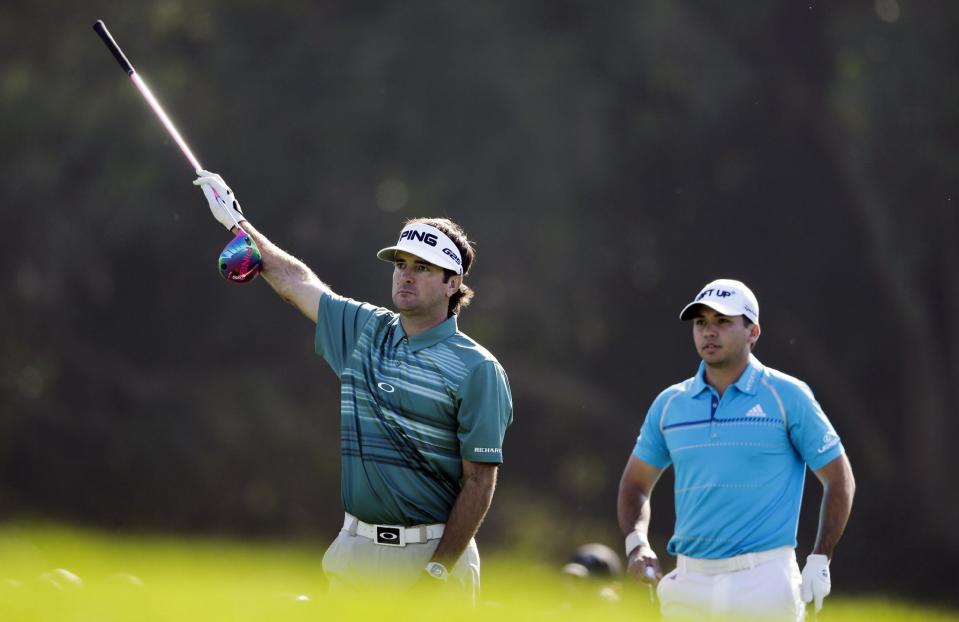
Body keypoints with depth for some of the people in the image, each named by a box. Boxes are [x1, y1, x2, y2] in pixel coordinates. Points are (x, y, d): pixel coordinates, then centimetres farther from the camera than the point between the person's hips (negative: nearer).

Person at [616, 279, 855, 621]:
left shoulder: (788, 396, -1)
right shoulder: (669, 403, 10)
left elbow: (839, 479, 3)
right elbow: (635, 483, 20)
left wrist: (819, 562, -5)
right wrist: (636, 543, 0)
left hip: (763, 581, -4)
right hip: (690, 581, 4)